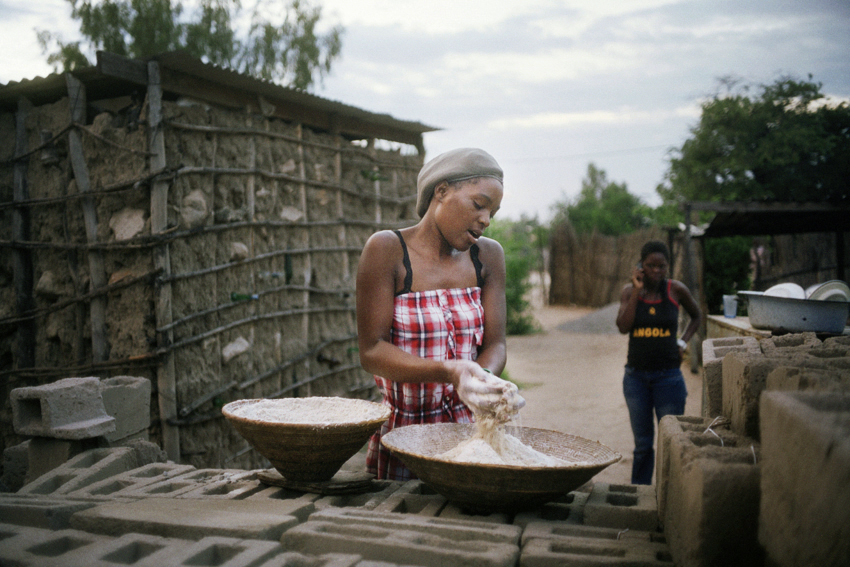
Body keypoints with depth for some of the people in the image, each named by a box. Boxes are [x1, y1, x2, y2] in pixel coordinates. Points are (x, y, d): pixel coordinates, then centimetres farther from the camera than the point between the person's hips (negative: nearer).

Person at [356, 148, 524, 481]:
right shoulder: (386, 250, -11)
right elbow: (372, 351, -15)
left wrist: (484, 380, -23)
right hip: (401, 432, -3)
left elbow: (495, 344, 0)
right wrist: (449, 372, -29)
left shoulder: (488, 256, 3)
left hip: (467, 427, 3)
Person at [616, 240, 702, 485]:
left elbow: (696, 317, 17)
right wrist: (637, 290, -14)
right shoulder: (629, 291, 1)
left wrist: (683, 342, 3)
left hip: (668, 375, -1)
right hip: (636, 376, 1)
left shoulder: (675, 290, -1)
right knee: (642, 444, 10)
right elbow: (623, 327, -15)